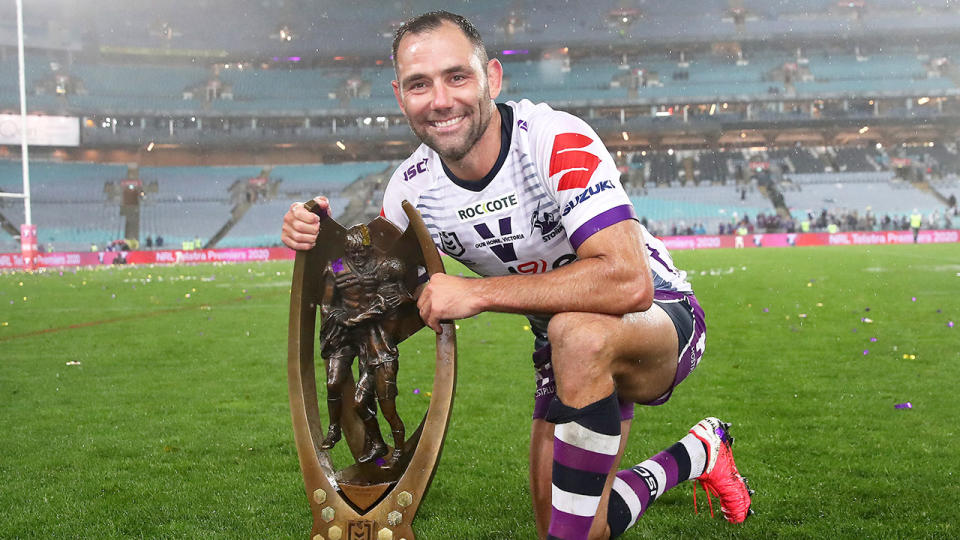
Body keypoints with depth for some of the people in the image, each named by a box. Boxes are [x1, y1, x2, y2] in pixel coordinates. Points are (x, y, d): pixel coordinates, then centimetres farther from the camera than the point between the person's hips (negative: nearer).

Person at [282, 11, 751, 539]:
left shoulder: (556, 141, -27)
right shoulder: (410, 189, -9)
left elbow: (628, 282, -38)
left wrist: (477, 292, -36)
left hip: (659, 315, -6)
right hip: (570, 355, 6)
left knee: (579, 333, -40)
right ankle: (698, 455, 28)